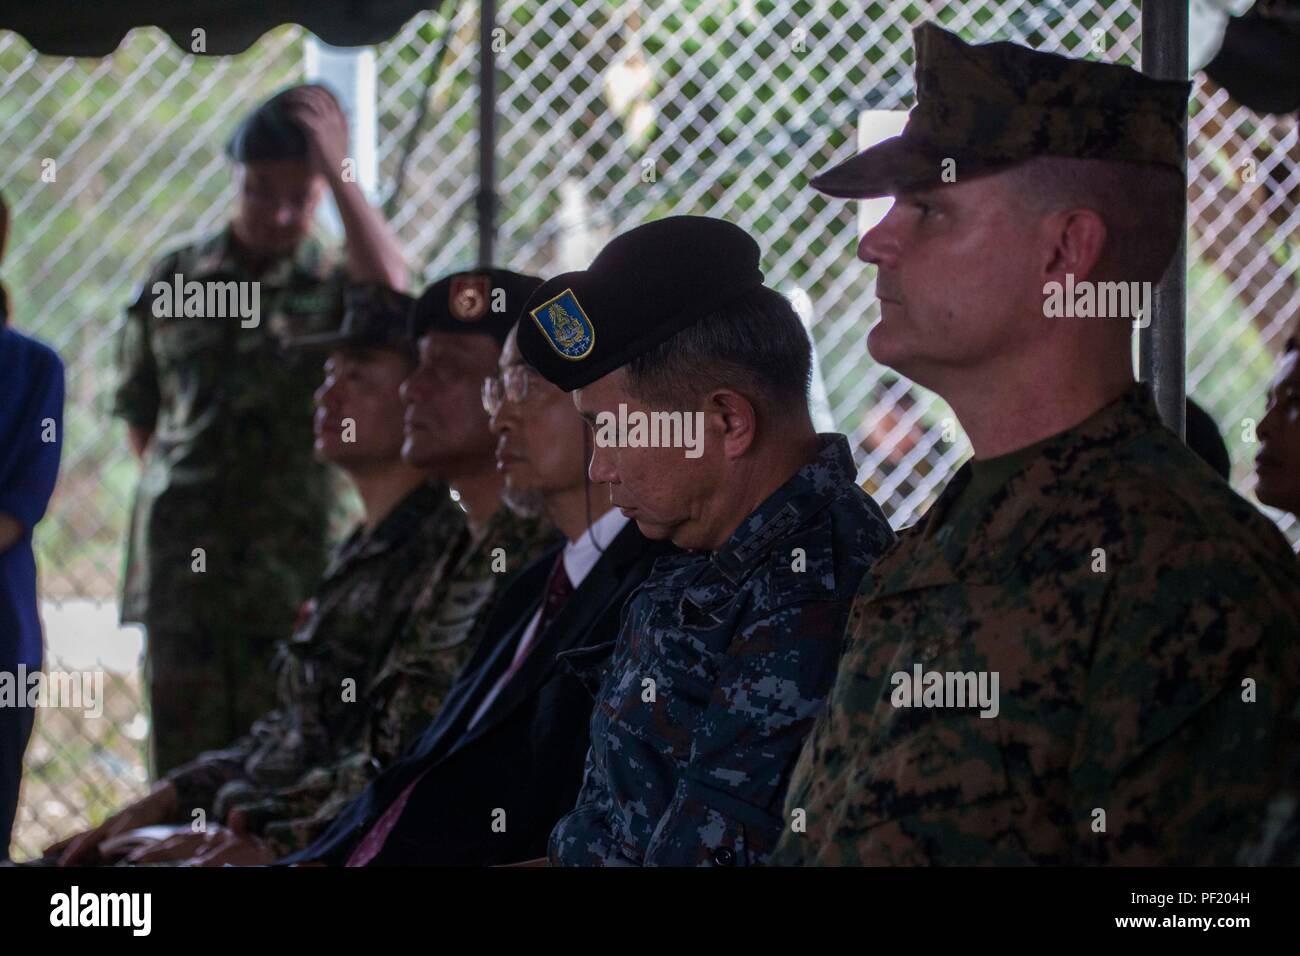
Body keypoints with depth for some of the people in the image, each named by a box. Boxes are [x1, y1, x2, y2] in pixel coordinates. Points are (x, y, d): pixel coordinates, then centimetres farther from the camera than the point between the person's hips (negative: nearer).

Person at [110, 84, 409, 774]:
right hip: (182, 557, 2)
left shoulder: (334, 285, 5)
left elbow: (390, 284, -20)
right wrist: (171, 485, 10)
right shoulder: (175, 279, 13)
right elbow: (139, 412, 21)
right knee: (185, 765, 2)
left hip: (291, 559, -2)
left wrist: (336, 169, -18)